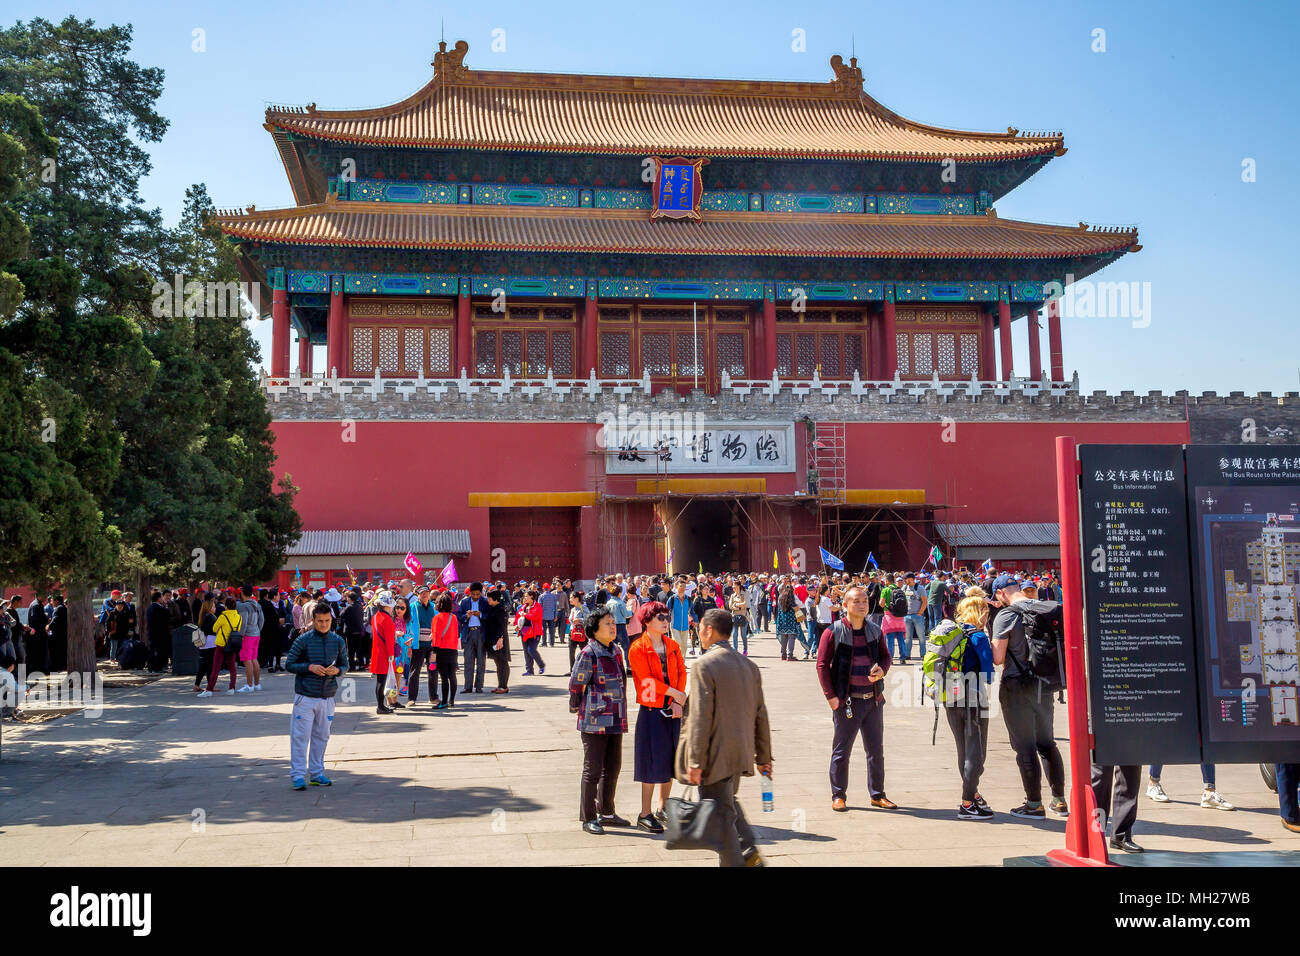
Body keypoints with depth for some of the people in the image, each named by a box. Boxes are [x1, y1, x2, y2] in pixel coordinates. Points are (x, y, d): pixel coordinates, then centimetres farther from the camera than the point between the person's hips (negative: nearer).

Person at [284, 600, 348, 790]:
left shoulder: (338, 641, 5)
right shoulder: (303, 640, -5)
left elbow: (344, 664, 15)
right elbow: (289, 664, -2)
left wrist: (337, 670, -8)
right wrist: (310, 667, -16)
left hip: (327, 697, 3)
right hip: (305, 696, -3)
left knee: (321, 736, 10)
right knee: (300, 736, -1)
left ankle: (317, 774, 20)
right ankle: (297, 775, 6)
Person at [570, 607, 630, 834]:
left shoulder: (616, 651, 10)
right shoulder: (588, 654, -13)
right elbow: (575, 685, -8)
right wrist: (577, 710, 3)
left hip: (615, 720, 7)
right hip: (595, 721, -7)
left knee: (613, 767, 14)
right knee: (593, 769, 0)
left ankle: (606, 813, 27)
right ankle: (588, 818, 10)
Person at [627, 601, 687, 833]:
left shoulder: (673, 646, 10)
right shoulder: (638, 648, -9)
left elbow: (681, 673, 5)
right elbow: (646, 679, -15)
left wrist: (678, 702, -8)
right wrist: (675, 693, -14)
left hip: (673, 709, 6)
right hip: (651, 710, -6)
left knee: (670, 761, 11)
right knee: (652, 762, -3)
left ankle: (663, 810, 24)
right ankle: (645, 815, 7)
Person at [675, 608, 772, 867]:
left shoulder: (704, 665, -15)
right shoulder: (749, 665, 8)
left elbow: (700, 718, -19)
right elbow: (760, 715, 11)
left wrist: (695, 761, -16)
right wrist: (763, 756, 17)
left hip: (716, 757, -8)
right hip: (741, 754, 8)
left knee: (721, 815, 1)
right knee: (729, 802, 25)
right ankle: (748, 851, 15)